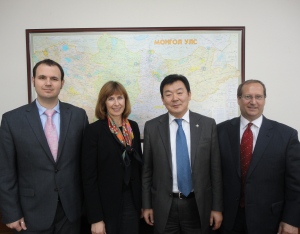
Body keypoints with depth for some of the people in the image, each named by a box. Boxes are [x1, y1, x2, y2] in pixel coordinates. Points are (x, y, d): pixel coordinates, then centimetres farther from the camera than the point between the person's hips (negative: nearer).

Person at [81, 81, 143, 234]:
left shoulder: (133, 127, 4)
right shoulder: (94, 130, -12)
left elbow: (138, 165, 10)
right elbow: (89, 176, -12)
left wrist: (143, 202, 9)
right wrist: (95, 218, -13)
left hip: (131, 202, 5)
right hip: (106, 205, -4)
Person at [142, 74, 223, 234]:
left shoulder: (208, 125, -4)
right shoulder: (152, 127, -3)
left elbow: (215, 168, -1)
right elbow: (147, 169, 2)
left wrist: (217, 207, 0)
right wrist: (146, 205, 4)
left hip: (198, 205, 0)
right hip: (164, 206, 1)